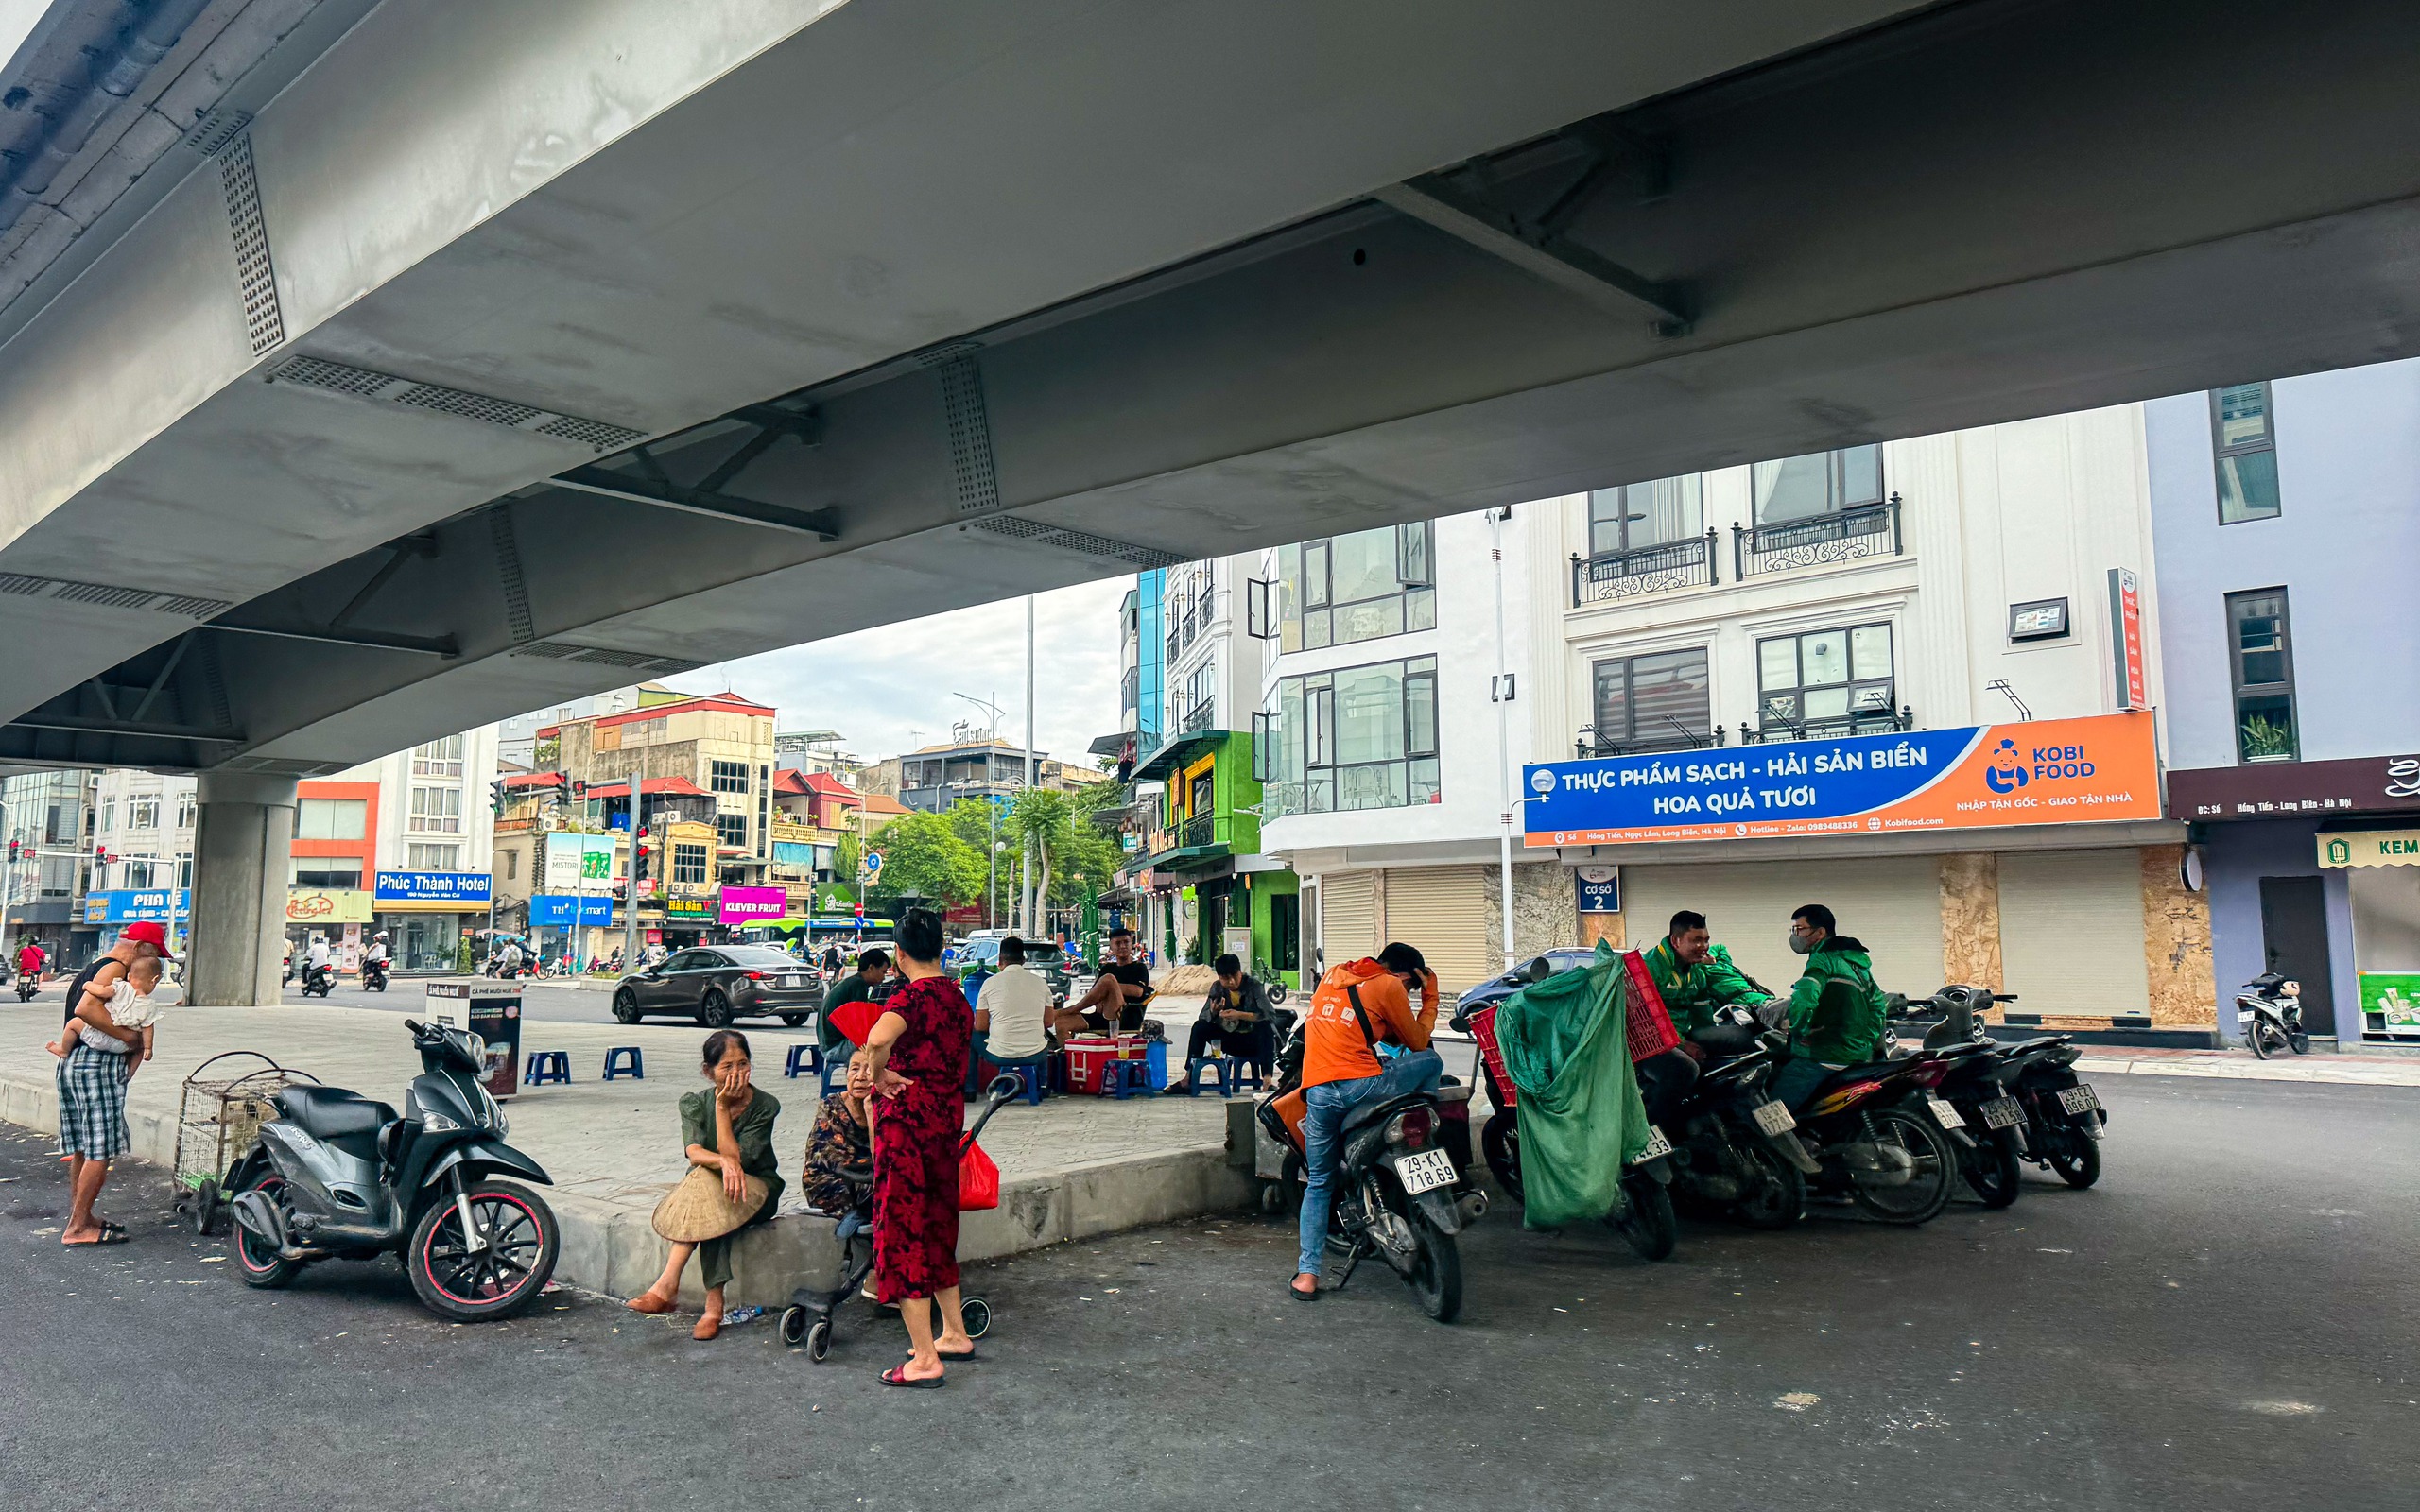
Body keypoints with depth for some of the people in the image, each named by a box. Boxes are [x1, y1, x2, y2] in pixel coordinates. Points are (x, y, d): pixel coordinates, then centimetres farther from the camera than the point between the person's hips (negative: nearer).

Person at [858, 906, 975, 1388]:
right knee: (937, 1224, 21)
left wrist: (879, 1075, -21)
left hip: (909, 1118, -8)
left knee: (903, 1229, 0)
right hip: (948, 1114, 8)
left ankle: (924, 1360, 3)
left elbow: (877, 1040, -37)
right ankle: (954, 1334, 32)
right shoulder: (957, 997, 9)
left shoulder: (911, 996, -17)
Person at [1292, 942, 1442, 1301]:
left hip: (1316, 1092, 6)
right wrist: (1430, 995, 21)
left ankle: (1307, 1274, 6)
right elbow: (1418, 1043, 12)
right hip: (1361, 1086, -6)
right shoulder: (1388, 985, 1)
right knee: (1431, 1062, 16)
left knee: (1318, 1183, 17)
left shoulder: (1333, 976, 21)